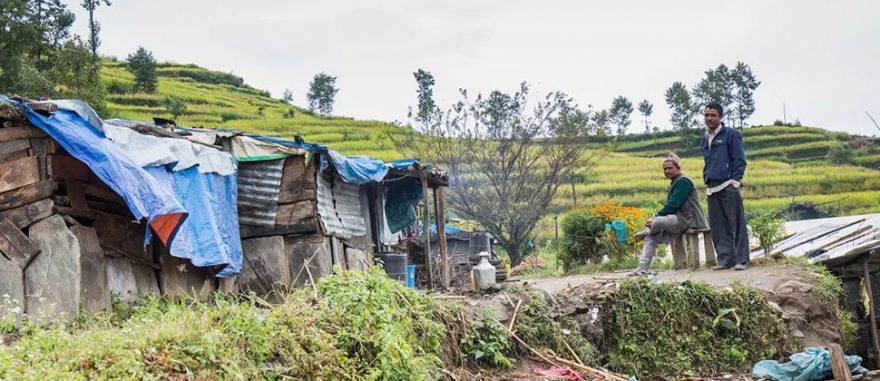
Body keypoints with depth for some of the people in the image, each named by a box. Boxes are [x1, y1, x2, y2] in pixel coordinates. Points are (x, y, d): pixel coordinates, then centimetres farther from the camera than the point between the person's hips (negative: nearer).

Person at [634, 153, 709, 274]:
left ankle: (645, 232, 7)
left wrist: (655, 218, -14)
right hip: (679, 220, 10)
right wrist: (656, 218, -2)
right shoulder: (674, 184, 20)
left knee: (657, 222, -27)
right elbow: (669, 207, 14)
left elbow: (673, 205, -18)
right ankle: (642, 268, -8)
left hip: (688, 220, -10)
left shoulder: (683, 181, -10)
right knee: (651, 238, -2)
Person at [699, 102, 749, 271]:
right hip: (711, 189, 6)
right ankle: (725, 259, 10)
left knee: (737, 224, -4)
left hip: (728, 186, -6)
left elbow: (739, 159, -4)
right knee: (718, 227, 5)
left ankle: (741, 260, -1)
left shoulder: (730, 134, -1)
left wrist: (736, 179, -11)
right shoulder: (704, 139, 18)